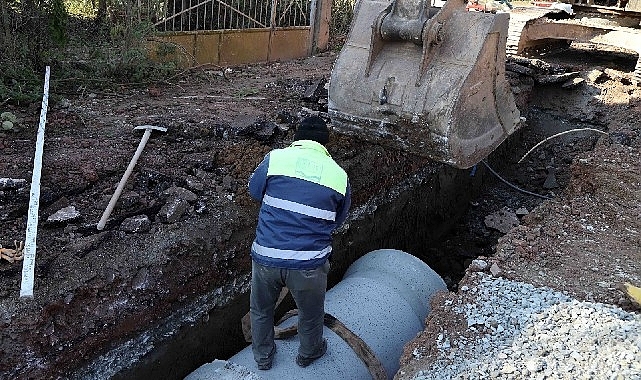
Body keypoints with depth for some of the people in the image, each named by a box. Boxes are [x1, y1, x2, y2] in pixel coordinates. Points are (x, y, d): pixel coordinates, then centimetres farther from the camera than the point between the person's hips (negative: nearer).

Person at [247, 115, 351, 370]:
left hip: (266, 257, 1)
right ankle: (308, 354, 53)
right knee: (311, 314, 28)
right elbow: (338, 220, 10)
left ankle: (262, 357, 49)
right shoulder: (338, 175, -2)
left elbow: (255, 191, 10)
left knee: (261, 311, 28)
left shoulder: (275, 158, -5)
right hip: (308, 264, 0)